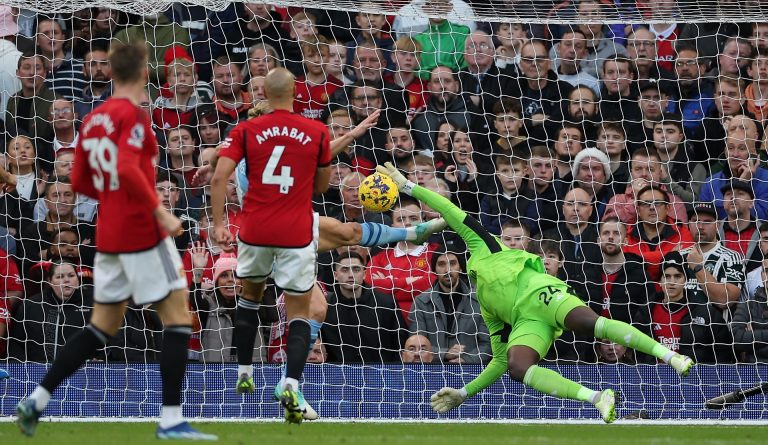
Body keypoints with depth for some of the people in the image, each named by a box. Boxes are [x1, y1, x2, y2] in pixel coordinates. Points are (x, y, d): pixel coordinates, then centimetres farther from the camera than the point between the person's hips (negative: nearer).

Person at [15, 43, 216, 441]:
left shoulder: (93, 120, 10)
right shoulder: (133, 116, -13)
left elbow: (80, 183, 15)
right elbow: (128, 169, -26)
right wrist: (160, 211, -22)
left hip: (108, 235, 8)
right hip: (142, 232, -8)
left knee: (103, 325, 15)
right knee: (178, 316, -2)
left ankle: (38, 398, 10)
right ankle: (171, 420, -7)